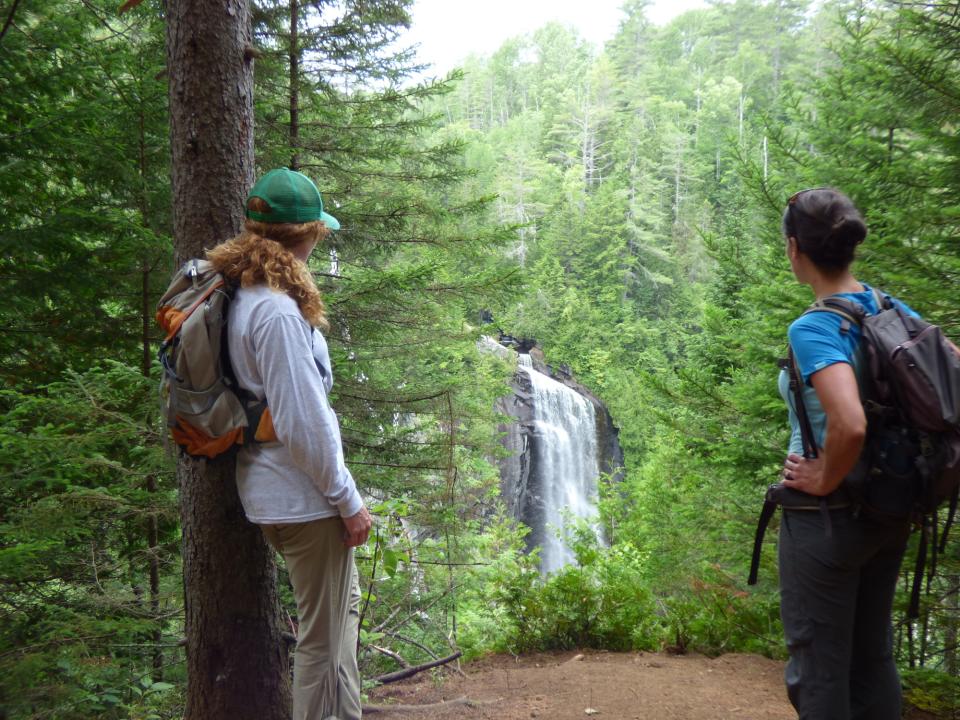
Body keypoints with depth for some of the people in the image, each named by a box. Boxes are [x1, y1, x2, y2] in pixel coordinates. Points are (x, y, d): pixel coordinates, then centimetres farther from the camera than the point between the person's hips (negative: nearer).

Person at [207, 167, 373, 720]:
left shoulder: (244, 296, 7)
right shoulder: (278, 311, -23)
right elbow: (303, 424, -24)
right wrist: (349, 500, -14)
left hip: (273, 488, 10)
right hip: (303, 495, -10)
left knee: (345, 604, 25)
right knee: (323, 634, 4)